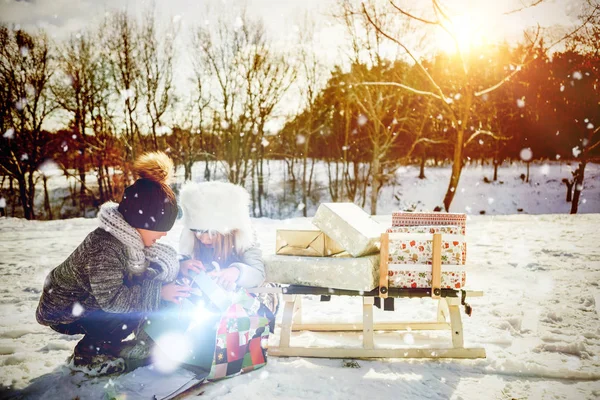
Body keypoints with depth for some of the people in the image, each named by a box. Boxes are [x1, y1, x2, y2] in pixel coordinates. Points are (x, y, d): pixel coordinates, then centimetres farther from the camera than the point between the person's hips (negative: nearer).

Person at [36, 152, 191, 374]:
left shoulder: (129, 236, -7)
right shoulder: (104, 247, -33)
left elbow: (144, 265, 0)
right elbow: (111, 299, -36)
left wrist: (180, 267, -18)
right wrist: (158, 292, -32)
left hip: (88, 303, 9)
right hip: (62, 311, -9)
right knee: (133, 309, -23)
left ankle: (104, 346, 11)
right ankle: (85, 355, -3)